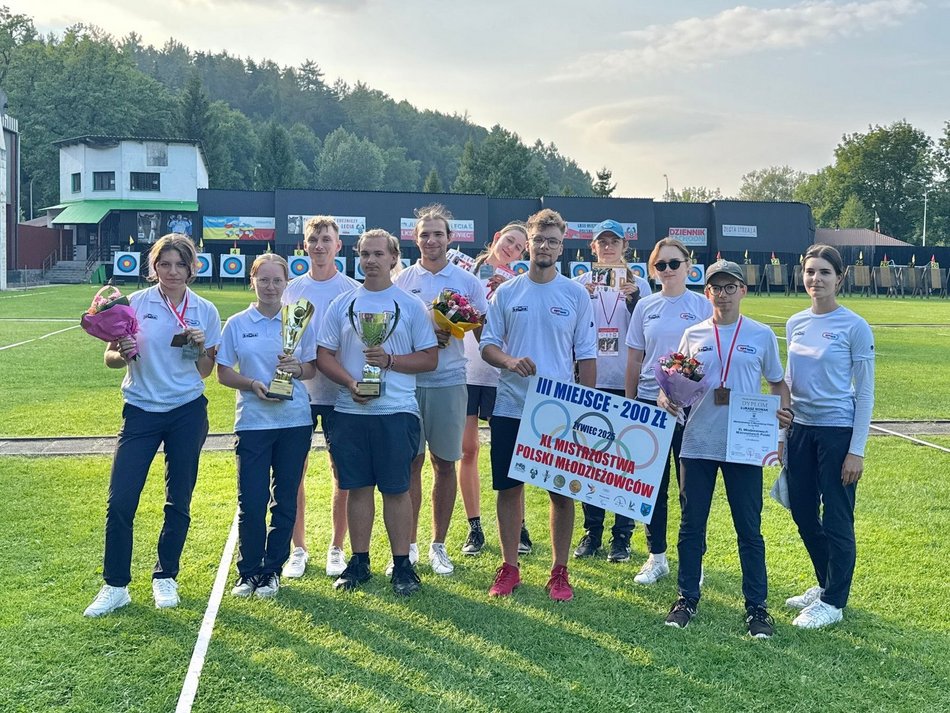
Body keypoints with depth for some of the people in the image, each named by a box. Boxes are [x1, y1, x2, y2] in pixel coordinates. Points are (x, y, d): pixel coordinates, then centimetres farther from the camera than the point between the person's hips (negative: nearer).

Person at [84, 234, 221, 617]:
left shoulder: (205, 311, 2)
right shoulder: (135, 304, -2)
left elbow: (205, 371, 8)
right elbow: (111, 358, 2)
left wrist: (201, 347, -12)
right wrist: (122, 354, -20)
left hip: (188, 413, 1)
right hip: (141, 411, -1)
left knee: (179, 500, 9)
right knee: (120, 500, -5)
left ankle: (165, 577, 25)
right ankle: (115, 585, 8)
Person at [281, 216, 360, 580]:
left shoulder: (352, 290, 0)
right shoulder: (291, 289, 6)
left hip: (339, 393, -2)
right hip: (298, 391, 2)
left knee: (342, 475, 5)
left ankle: (336, 549, 20)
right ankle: (299, 549, 19)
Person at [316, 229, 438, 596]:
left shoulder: (411, 305, 4)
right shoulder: (342, 304, 9)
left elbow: (430, 359, 2)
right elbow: (324, 355, 7)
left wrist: (389, 360, -13)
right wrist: (350, 382, -11)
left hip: (397, 411, -2)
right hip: (350, 410, 2)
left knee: (397, 489, 2)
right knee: (357, 487, 8)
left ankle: (402, 565, 13)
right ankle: (359, 562, 20)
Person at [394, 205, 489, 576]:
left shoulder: (467, 281, 6)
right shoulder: (401, 281, 6)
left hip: (449, 381, 0)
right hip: (408, 381, 0)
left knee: (445, 463, 7)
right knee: (410, 463, 3)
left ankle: (439, 545, 19)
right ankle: (408, 545, 15)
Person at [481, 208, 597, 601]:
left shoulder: (577, 295, 2)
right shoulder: (506, 292, 4)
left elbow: (587, 356, 3)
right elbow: (488, 344, 6)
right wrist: (509, 361, -16)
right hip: (510, 407, 1)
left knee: (562, 490, 4)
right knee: (508, 487, 7)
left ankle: (559, 571, 18)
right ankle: (509, 567, 21)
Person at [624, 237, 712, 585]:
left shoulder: (703, 306, 0)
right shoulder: (645, 307, 7)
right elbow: (634, 360, 11)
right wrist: (630, 403, 9)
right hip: (650, 403, 3)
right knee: (653, 483, 9)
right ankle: (656, 556, 22)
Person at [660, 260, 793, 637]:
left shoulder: (762, 335, 3)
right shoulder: (693, 335, 6)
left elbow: (778, 381, 11)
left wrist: (783, 410, -8)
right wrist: (665, 397, -10)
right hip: (697, 443, 2)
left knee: (749, 528, 4)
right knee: (691, 525, 9)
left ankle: (756, 606, 15)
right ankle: (687, 598, 21)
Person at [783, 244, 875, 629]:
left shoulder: (854, 327, -10)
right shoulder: (795, 323, 6)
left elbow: (865, 392, -8)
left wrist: (857, 450, -12)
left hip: (837, 431, -6)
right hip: (801, 429, 6)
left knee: (836, 519, 2)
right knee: (803, 514, 14)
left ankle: (833, 602, 16)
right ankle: (825, 585, 34)